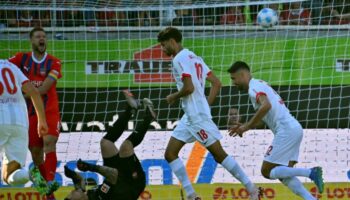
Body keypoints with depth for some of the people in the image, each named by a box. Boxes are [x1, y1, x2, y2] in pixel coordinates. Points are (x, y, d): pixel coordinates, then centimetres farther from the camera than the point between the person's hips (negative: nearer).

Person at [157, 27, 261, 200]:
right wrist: (206, 104, 13)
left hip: (197, 116, -10)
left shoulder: (180, 59, -12)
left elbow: (189, 88, -23)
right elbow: (216, 83, 15)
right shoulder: (193, 57, 17)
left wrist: (173, 97, -5)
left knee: (219, 155, -5)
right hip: (190, 116, 10)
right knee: (170, 154, 7)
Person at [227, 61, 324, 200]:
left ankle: (310, 173, -15)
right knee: (283, 174, 11)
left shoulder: (254, 87, -7)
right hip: (294, 128, 10)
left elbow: (266, 106, -27)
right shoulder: (260, 85, 24)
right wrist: (245, 126, 19)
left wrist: (247, 126, -19)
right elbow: (264, 117, 31)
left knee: (267, 171, -4)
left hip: (286, 130, -10)